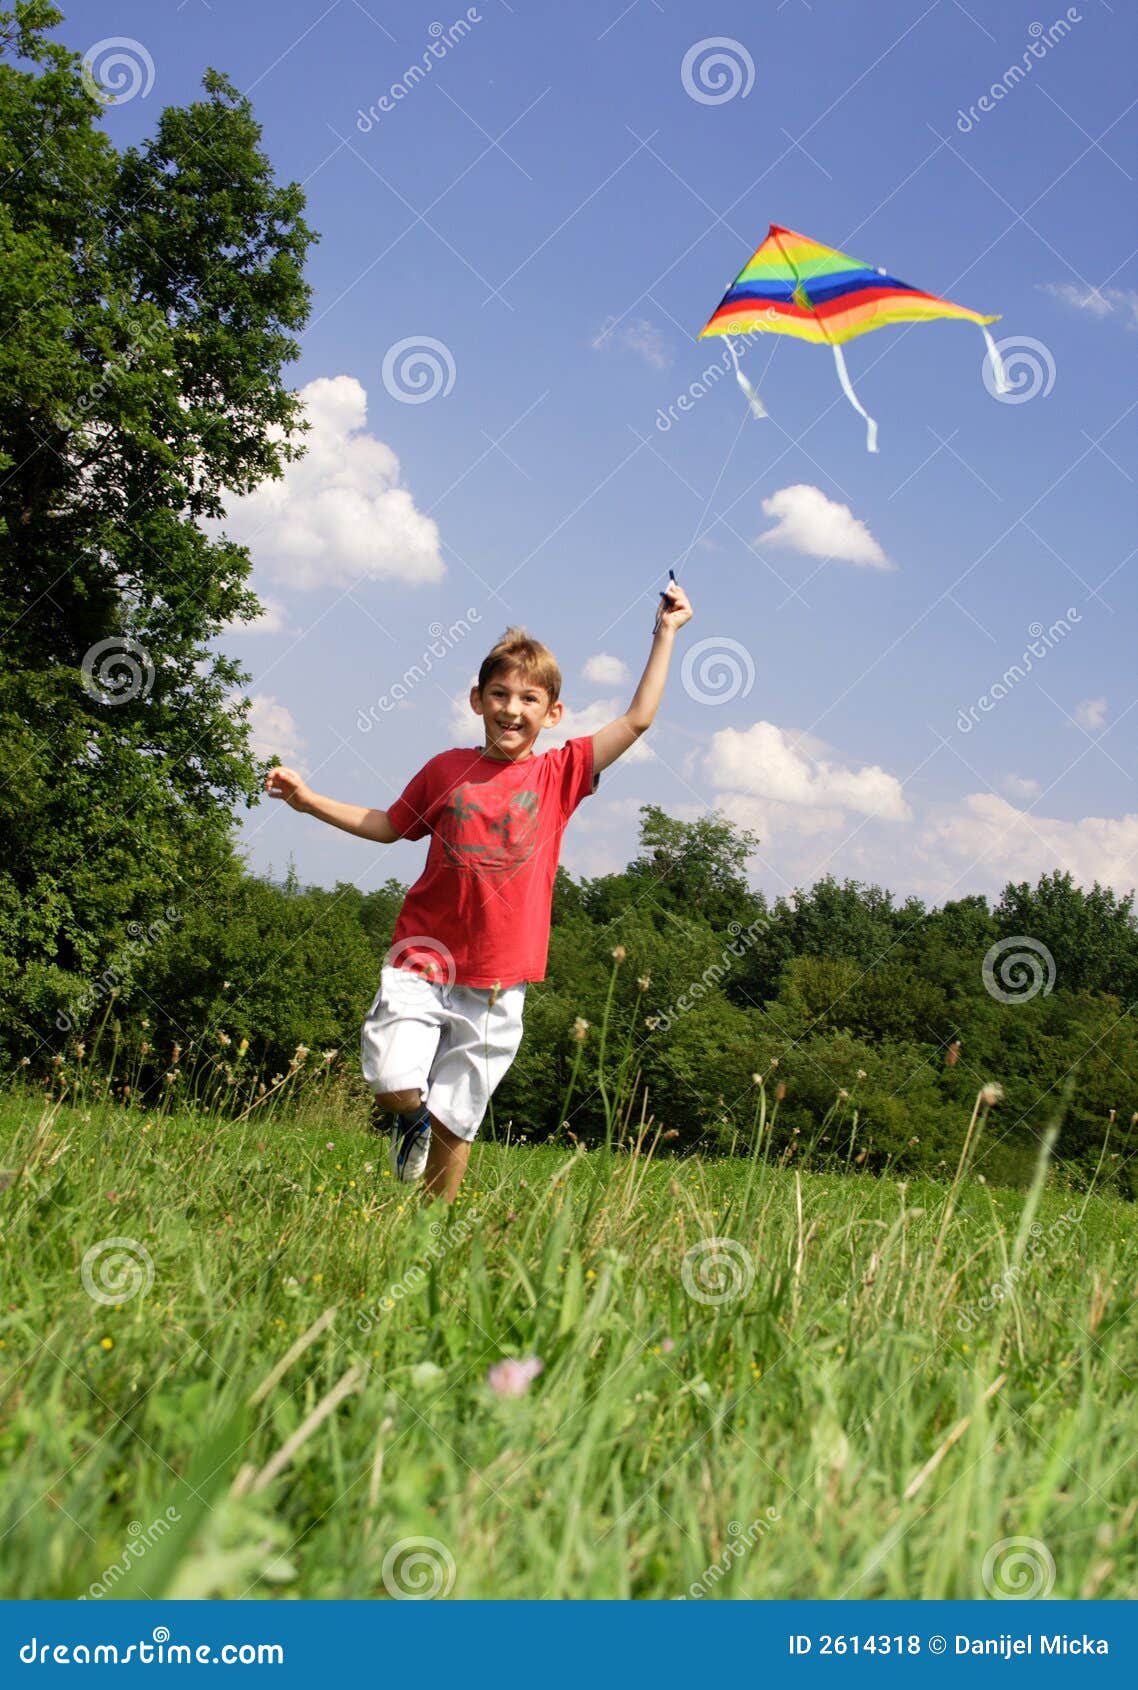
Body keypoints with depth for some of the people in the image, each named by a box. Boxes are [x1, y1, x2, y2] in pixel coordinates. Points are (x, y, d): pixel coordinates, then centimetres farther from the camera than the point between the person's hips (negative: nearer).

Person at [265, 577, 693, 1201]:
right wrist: (308, 800, 13)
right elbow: (387, 825, 20)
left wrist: (664, 635, 3)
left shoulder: (559, 774, 3)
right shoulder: (446, 769, 5)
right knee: (395, 1088, -16)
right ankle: (411, 1119, 20)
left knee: (454, 1123, 3)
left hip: (496, 985, 0)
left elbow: (636, 721, 2)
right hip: (423, 962, 0)